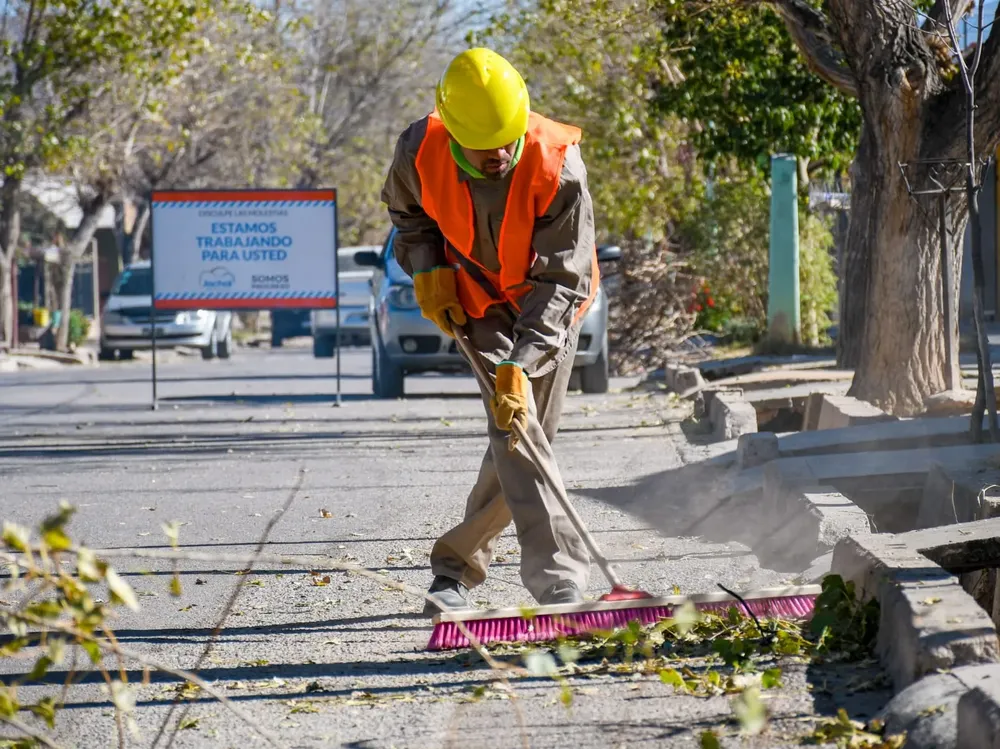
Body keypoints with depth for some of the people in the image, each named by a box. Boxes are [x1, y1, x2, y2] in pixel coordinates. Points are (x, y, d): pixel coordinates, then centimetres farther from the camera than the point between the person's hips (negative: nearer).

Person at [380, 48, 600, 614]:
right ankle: (559, 575, -21)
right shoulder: (421, 152, -23)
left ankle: (459, 562, 18)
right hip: (480, 297, 1)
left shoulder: (558, 167, -32)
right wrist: (427, 270, -10)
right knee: (515, 433, -16)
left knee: (522, 434, -1)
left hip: (550, 303, -1)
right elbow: (408, 209, 4)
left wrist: (520, 365, -35)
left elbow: (562, 280, -28)